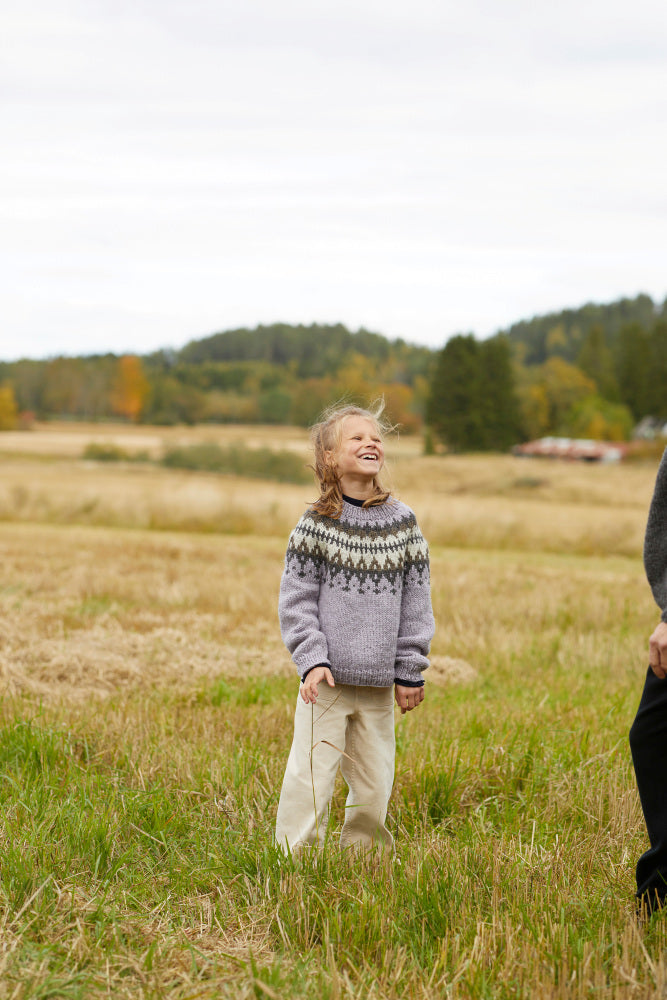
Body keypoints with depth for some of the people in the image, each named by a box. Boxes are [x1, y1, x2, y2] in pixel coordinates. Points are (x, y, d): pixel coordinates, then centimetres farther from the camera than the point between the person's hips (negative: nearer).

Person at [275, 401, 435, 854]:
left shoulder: (403, 522, 4)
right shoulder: (317, 523, -3)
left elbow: (415, 600, 7)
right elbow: (297, 599, -2)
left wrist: (410, 671, 5)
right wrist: (311, 660, -12)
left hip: (379, 681, 3)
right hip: (327, 678, -3)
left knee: (374, 784, 9)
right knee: (312, 779, -6)